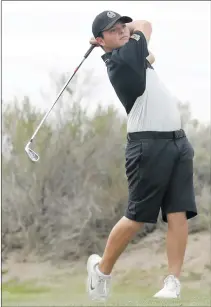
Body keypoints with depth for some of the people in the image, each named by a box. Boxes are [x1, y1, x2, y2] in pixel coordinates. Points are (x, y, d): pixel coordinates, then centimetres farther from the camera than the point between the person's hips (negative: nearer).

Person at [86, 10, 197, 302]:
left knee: (178, 213, -3)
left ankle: (173, 283, -4)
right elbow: (144, 25, 5)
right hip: (149, 146, -8)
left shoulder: (132, 55, 16)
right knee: (137, 216, -4)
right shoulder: (120, 59, -9)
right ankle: (102, 269, 16)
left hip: (178, 141, 8)